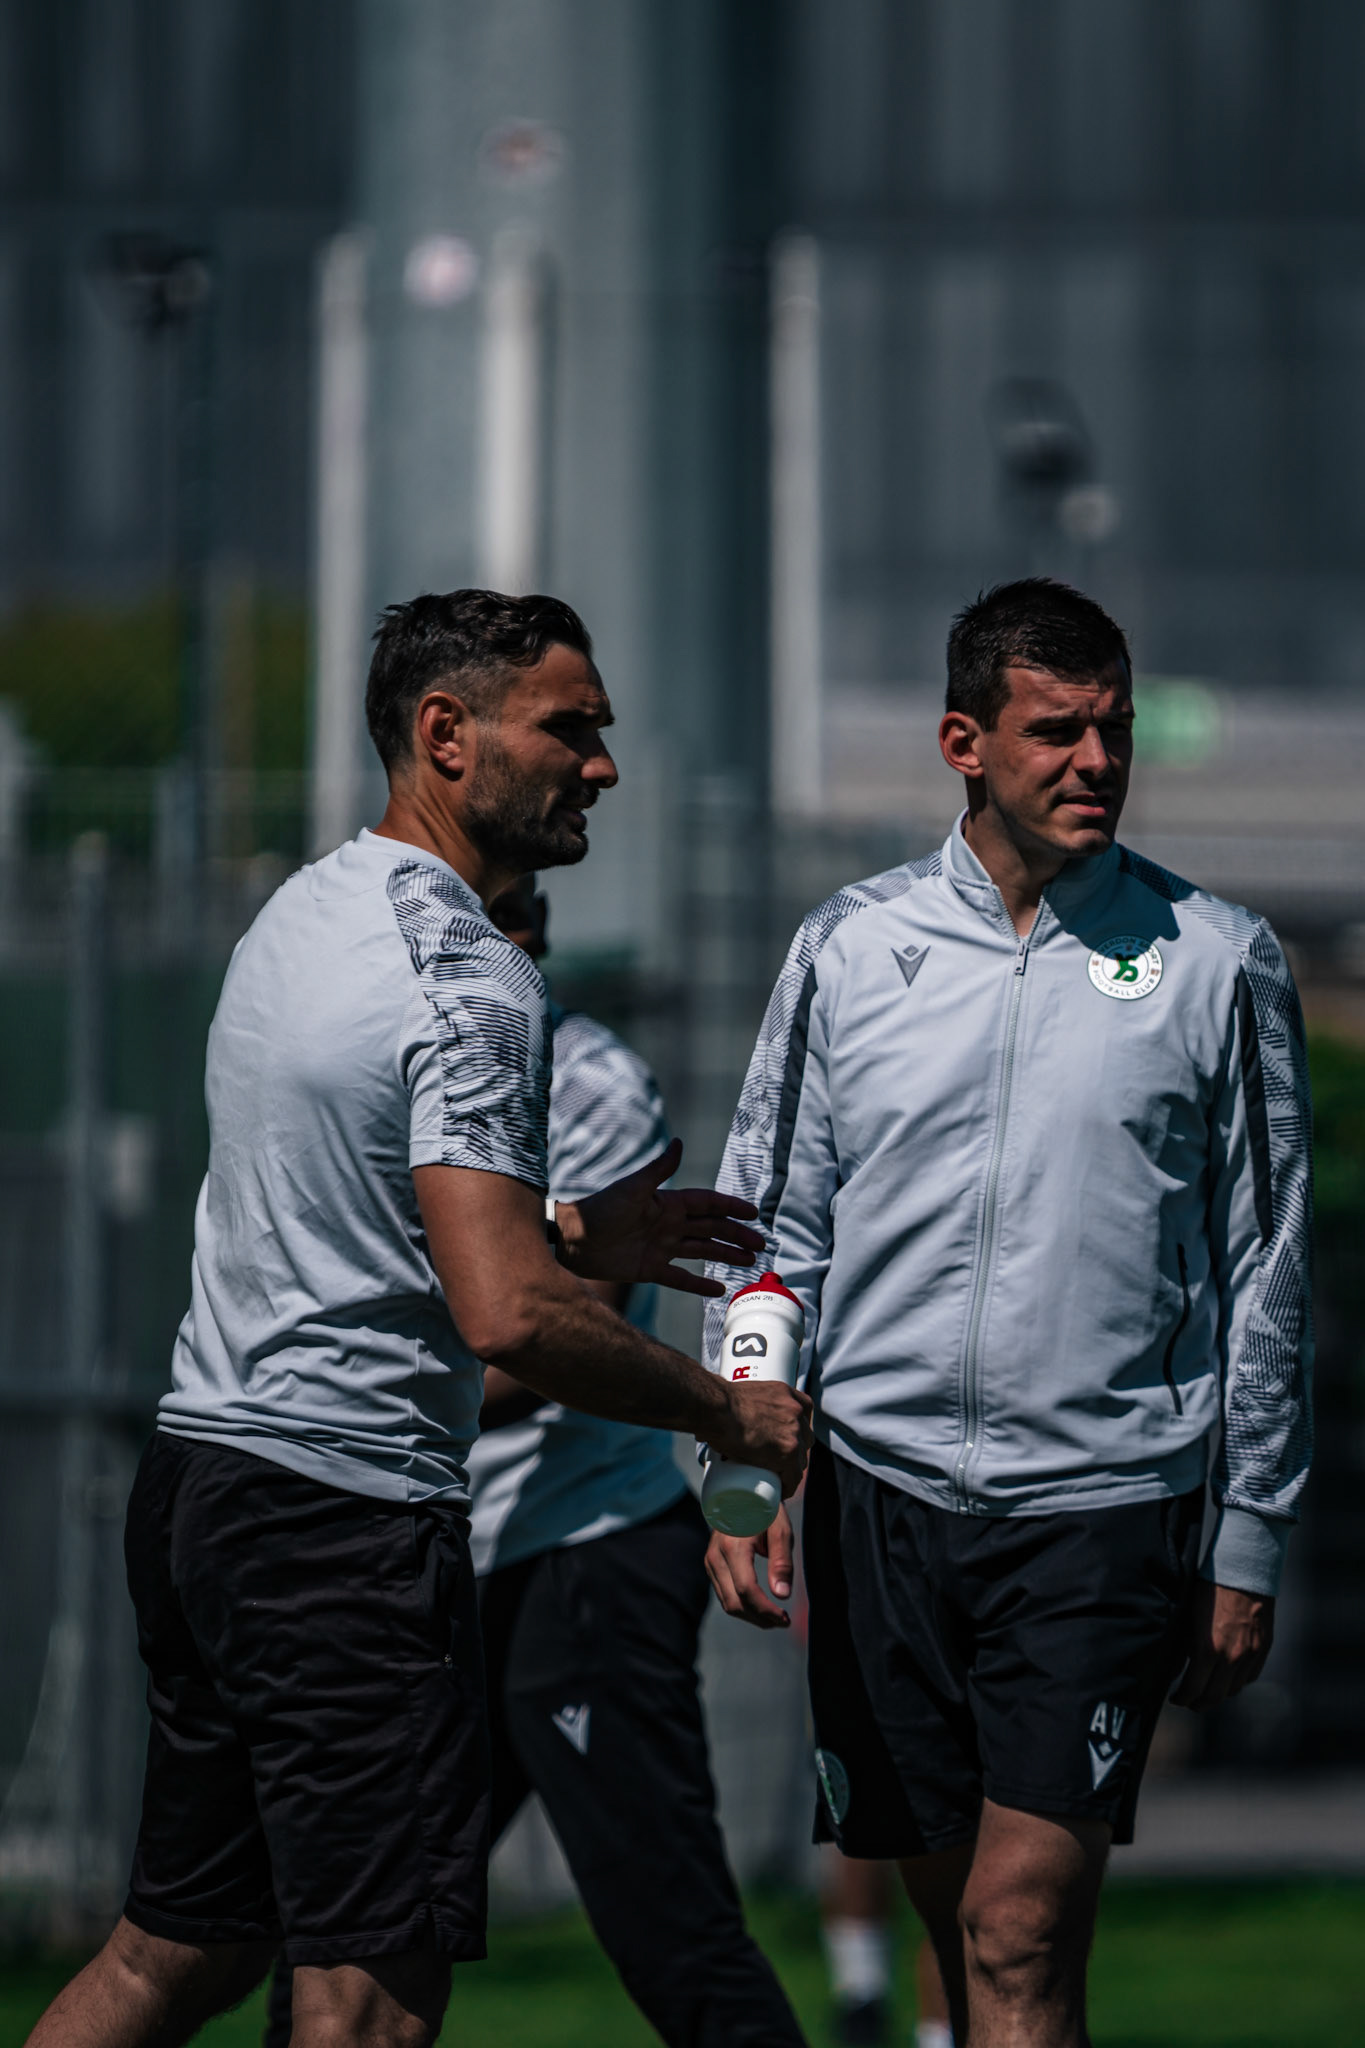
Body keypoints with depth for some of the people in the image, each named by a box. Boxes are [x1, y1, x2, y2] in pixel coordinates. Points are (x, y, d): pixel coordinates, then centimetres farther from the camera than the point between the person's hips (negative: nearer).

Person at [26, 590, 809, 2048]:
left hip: (199, 1458, 10)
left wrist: (570, 1234, 21)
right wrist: (735, 1418, -11)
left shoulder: (301, 916, 15)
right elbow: (507, 1320, -24)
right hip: (349, 1509, -10)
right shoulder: (466, 982, -15)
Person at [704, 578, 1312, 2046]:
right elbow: (771, 1227, 10)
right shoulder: (849, 951, 5)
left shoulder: (1217, 964, 1)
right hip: (883, 1488, 3)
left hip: (1103, 1507, -2)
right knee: (960, 1928, 8)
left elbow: (1266, 1271, 6)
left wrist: (1248, 1549, 5)